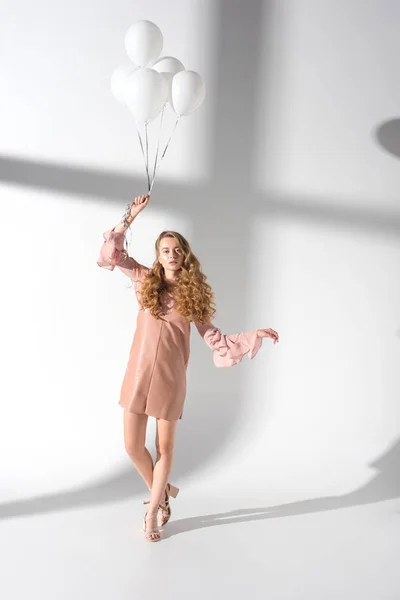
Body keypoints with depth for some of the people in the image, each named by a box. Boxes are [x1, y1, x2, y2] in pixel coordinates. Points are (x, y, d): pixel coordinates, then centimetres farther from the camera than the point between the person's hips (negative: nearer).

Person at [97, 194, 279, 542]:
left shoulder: (194, 293, 1)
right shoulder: (146, 279, 3)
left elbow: (214, 338, 3)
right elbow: (111, 252, 3)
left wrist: (254, 335, -3)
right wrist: (131, 216, -4)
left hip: (170, 377, -1)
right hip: (138, 373, 1)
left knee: (164, 446, 8)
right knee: (133, 445, 6)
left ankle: (153, 511, 27)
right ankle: (162, 492, 34)